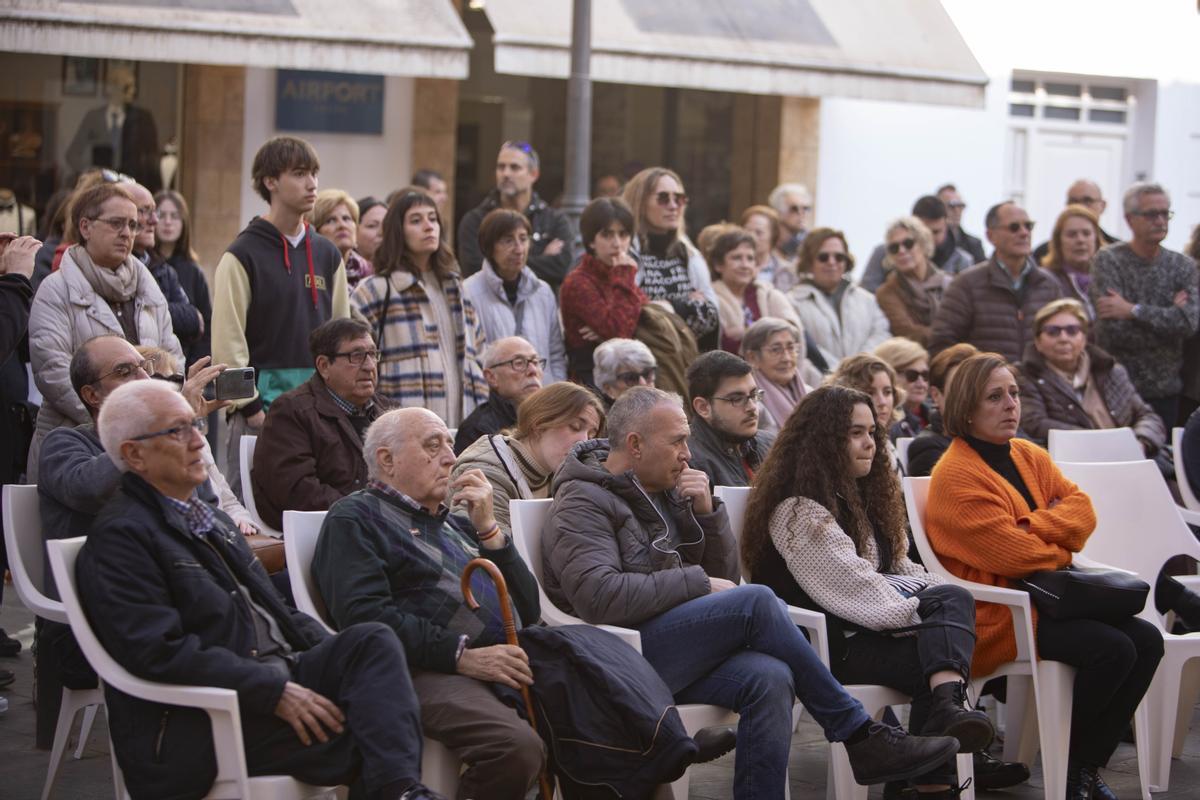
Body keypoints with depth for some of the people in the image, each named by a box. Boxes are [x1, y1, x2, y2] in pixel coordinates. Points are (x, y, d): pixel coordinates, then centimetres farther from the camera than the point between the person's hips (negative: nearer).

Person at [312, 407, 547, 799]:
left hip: (508, 660, 7)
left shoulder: (457, 523, 30)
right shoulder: (355, 517, 8)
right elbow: (364, 614, -10)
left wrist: (488, 529, 11)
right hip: (431, 672, -7)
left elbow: (528, 612, 21)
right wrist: (463, 655, -16)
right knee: (517, 746, -35)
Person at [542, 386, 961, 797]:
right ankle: (859, 736, -16)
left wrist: (706, 512, 2)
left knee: (769, 679, -26)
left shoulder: (666, 491, 20)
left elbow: (722, 575, 19)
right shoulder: (582, 505, -4)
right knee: (757, 602, -25)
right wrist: (697, 583, -14)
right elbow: (600, 597, -21)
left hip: (676, 649, 7)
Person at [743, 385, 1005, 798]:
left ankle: (948, 704, -44)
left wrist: (937, 593, 4)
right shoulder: (798, 511, -10)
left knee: (954, 597, -22)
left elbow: (895, 567, 24)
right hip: (823, 643, -9)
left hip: (867, 623, 9)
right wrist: (923, 613, -16)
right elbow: (854, 586, -18)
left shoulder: (859, 495, 22)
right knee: (934, 655, -29)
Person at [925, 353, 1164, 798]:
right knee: (1113, 650, -24)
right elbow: (1012, 554, -20)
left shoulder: (1030, 457, 14)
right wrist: (1061, 548, -1)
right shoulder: (956, 476, -13)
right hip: (996, 615, -9)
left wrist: (1034, 527, -16)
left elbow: (1082, 510, 1)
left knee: (1147, 641, -9)